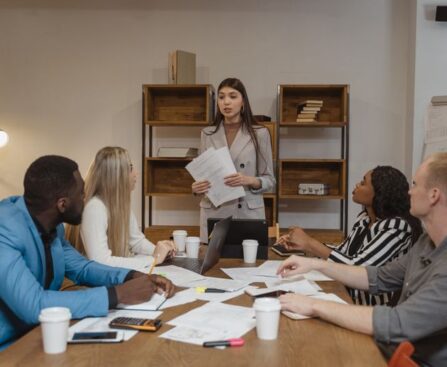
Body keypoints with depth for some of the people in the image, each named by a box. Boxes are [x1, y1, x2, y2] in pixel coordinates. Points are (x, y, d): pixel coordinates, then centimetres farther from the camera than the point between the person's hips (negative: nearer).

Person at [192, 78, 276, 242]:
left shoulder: (260, 133, -1)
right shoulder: (207, 134, 6)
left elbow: (269, 180, 1)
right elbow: (202, 174, 11)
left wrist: (250, 181, -18)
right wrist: (196, 188, -10)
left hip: (248, 213, -2)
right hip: (214, 213, 2)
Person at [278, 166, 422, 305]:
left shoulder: (397, 226, -20)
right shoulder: (365, 217, 2)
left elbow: (358, 268, -24)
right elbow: (343, 252, 11)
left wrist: (310, 242, -18)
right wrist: (303, 246, -2)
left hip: (377, 310, -6)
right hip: (350, 298, 6)